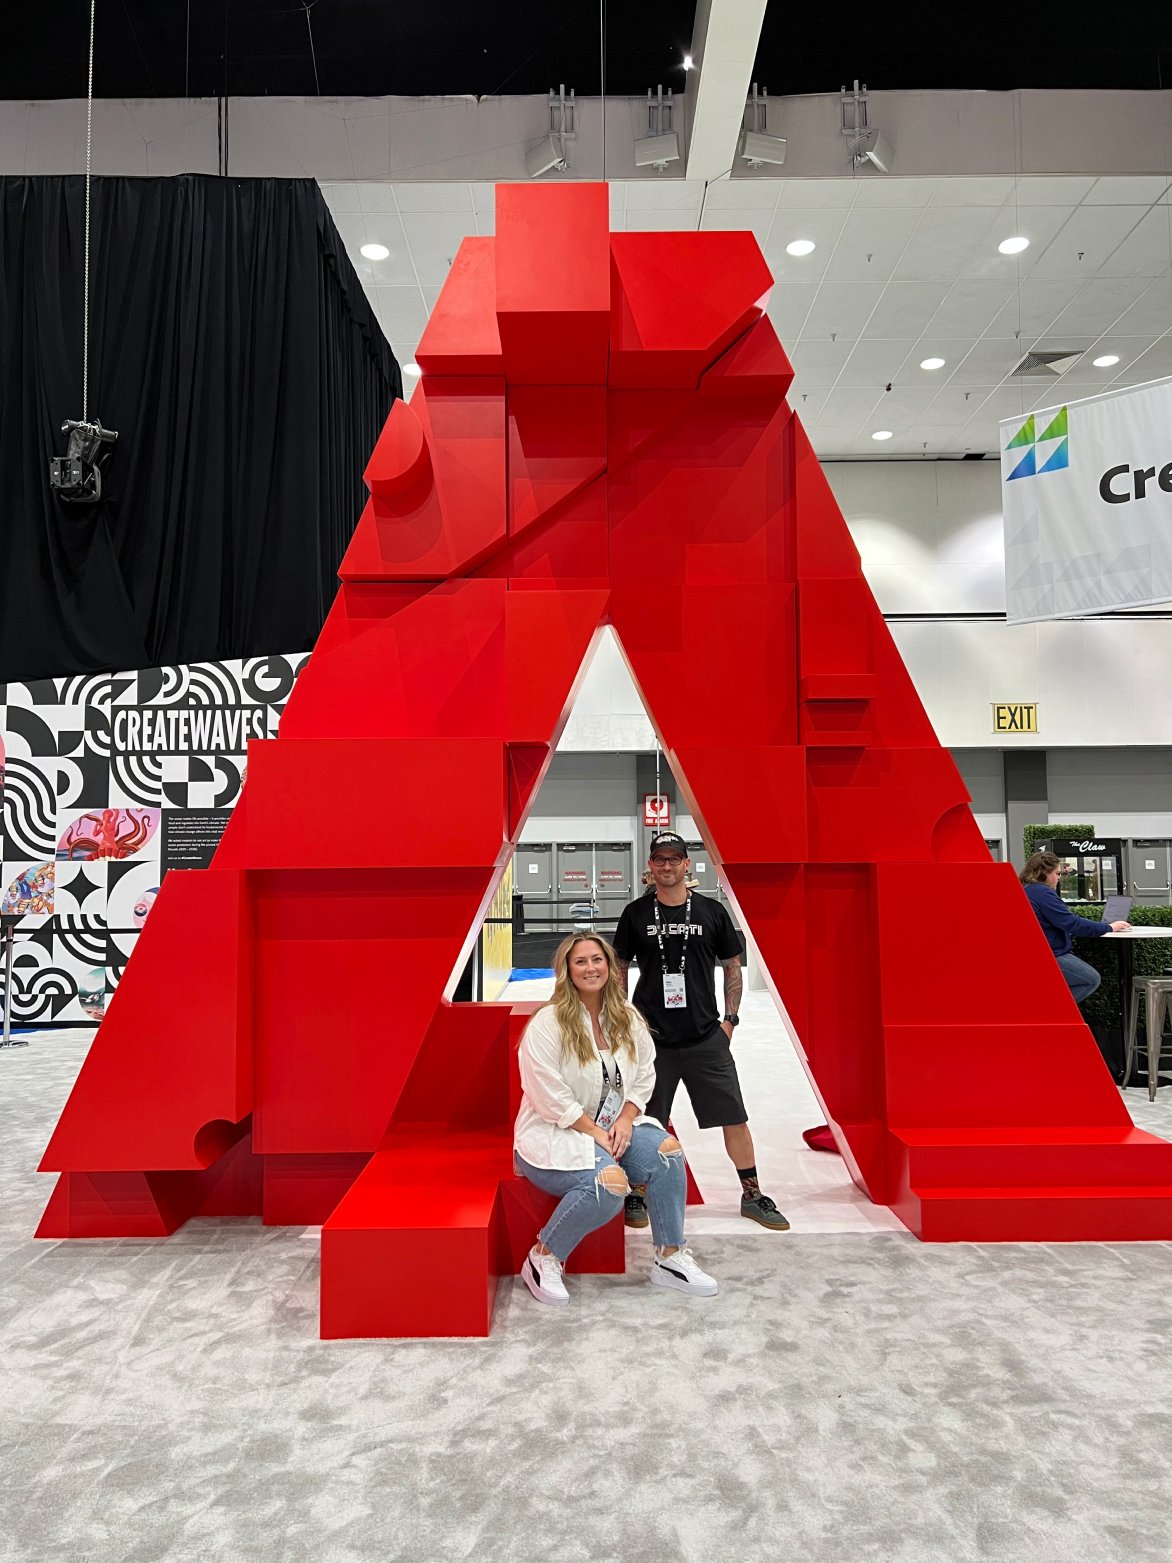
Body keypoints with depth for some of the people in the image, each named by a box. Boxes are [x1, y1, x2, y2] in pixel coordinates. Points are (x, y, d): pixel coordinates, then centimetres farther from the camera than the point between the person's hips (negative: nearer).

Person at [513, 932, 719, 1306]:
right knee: (607, 1185, -32)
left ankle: (670, 1259, -3)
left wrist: (625, 1120, -10)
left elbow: (644, 1076, 6)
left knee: (666, 1153, -19)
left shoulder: (627, 1019, 5)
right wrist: (594, 1131, -19)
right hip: (554, 1135, -6)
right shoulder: (548, 1023, -14)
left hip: (613, 1126, 6)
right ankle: (543, 1259, -8)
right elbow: (549, 1096, -18)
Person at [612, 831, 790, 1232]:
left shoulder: (711, 911, 3)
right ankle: (636, 1195, 24)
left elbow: (733, 966, 10)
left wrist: (729, 1019, 4)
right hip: (652, 1038, -1)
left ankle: (752, 1195, 20)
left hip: (707, 1037, 1)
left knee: (734, 1117, 5)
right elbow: (619, 969, 10)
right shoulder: (636, 913, 2)